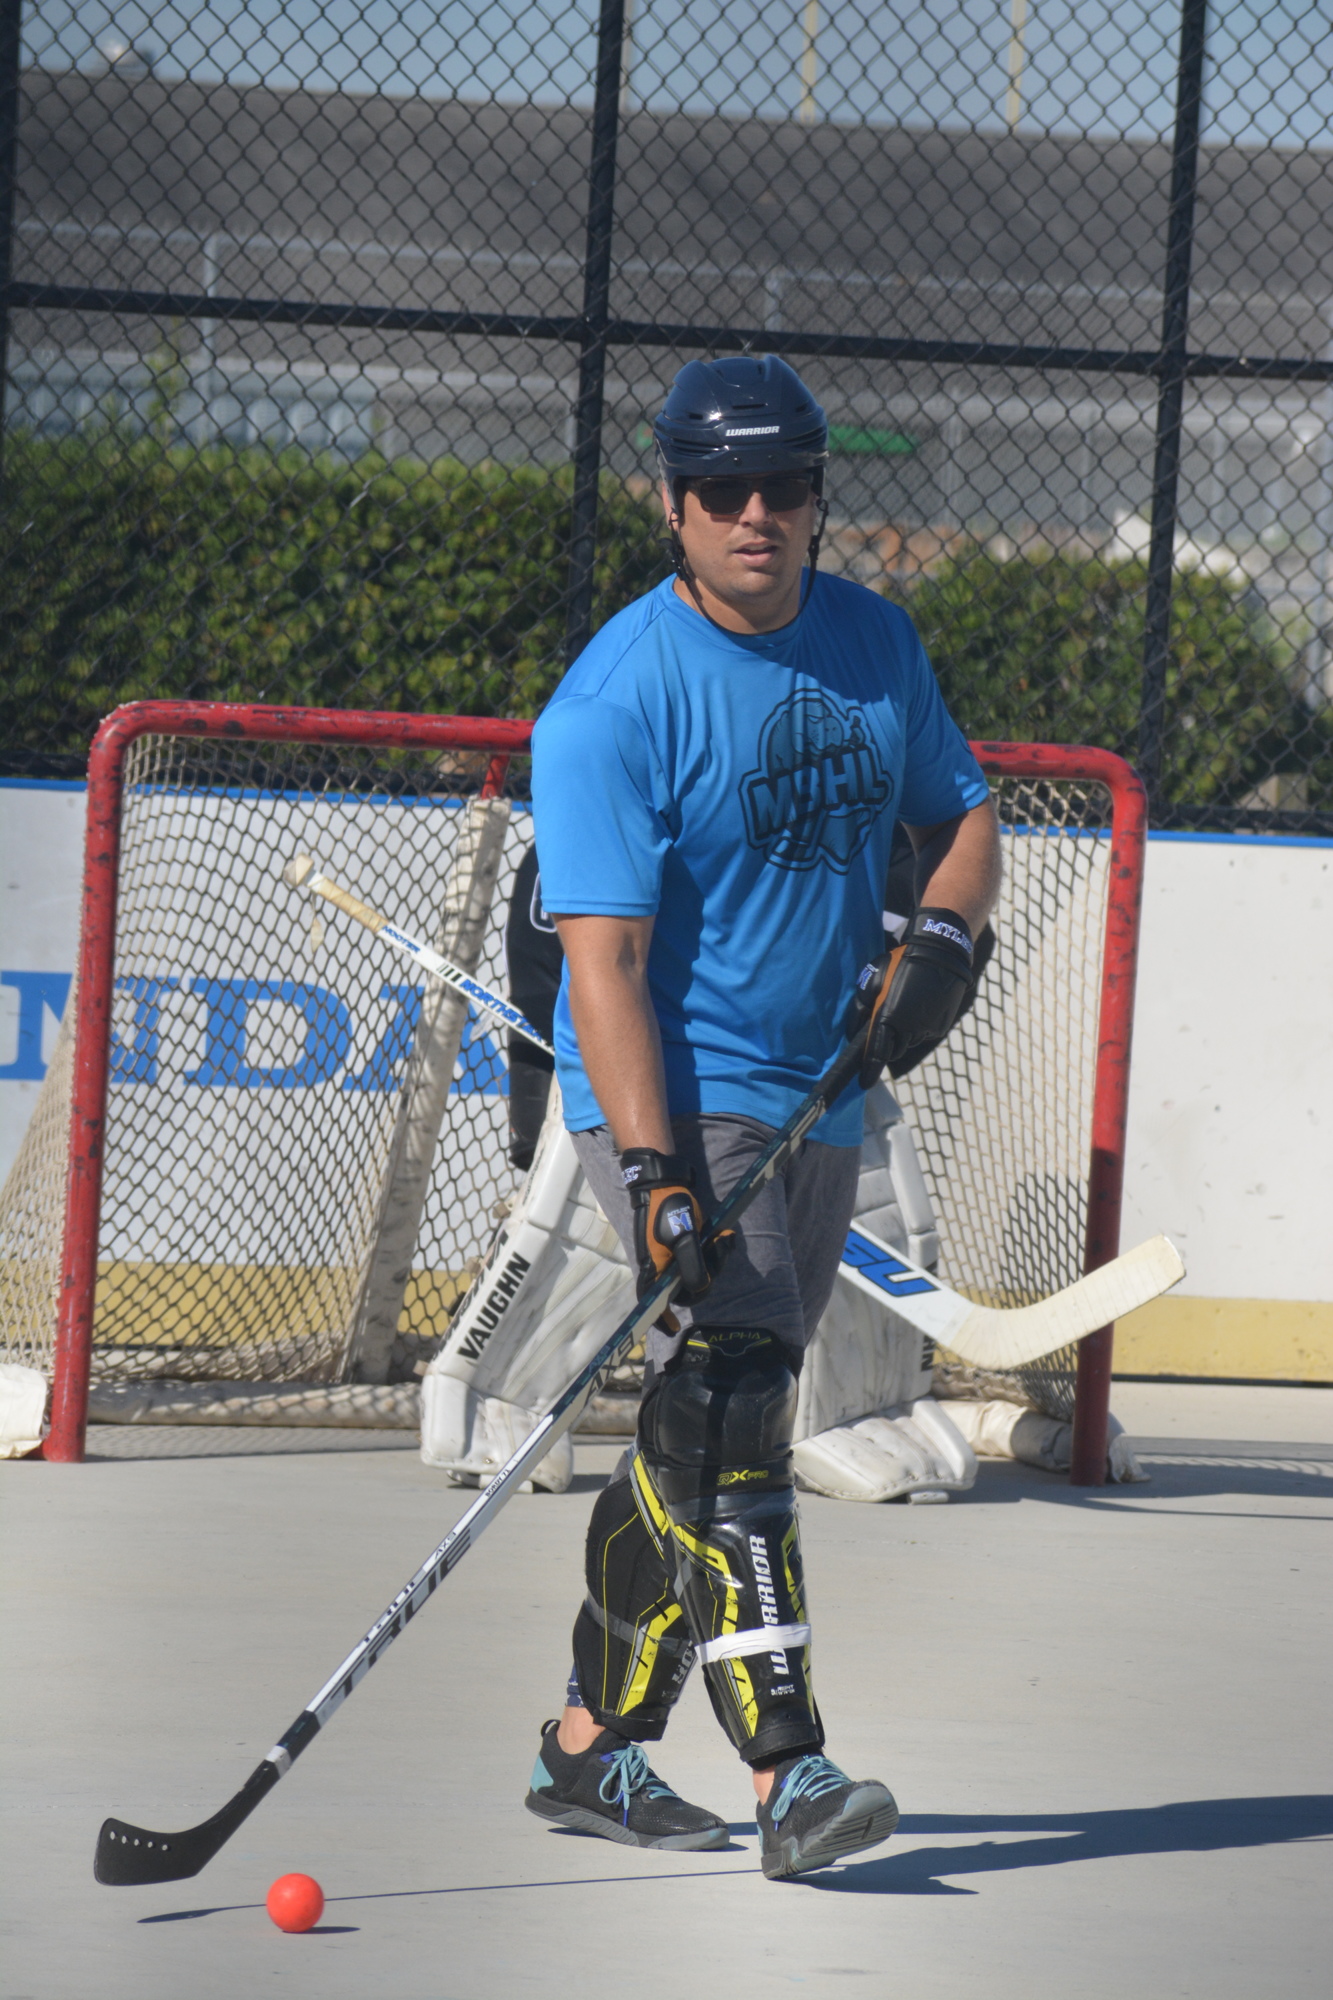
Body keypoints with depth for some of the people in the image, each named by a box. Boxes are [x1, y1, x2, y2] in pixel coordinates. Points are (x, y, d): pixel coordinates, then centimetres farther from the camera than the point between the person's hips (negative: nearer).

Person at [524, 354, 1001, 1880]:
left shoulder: (874, 644, 6)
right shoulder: (614, 701, -15)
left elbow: (958, 814, 19)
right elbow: (603, 953, -21)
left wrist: (941, 932, -4)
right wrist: (652, 1175, -31)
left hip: (818, 1104, 7)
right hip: (674, 1099, -7)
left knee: (702, 1445, 12)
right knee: (729, 1410, -20)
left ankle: (589, 1748, 23)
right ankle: (787, 1778, -26)